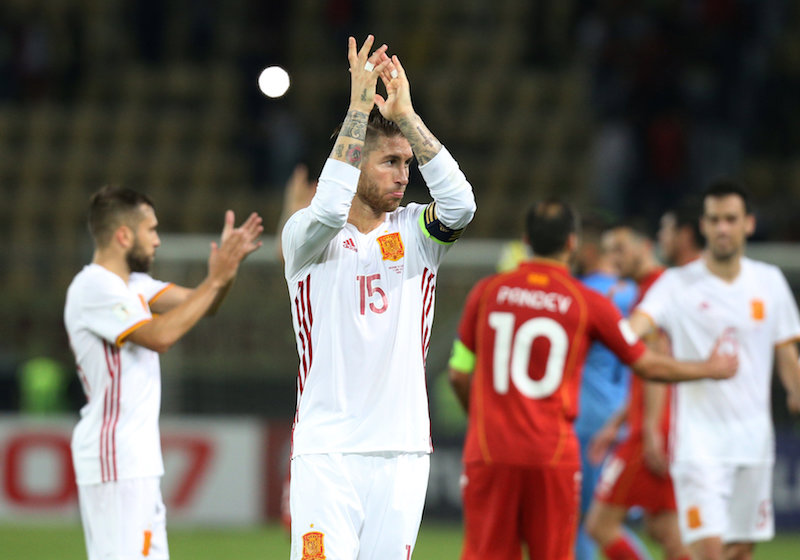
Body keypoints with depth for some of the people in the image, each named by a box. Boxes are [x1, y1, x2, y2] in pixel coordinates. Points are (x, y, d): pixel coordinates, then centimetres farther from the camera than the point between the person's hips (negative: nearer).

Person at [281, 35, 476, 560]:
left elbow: (460, 202, -11)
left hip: (403, 451, 4)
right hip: (326, 452, -4)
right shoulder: (306, 236, 0)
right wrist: (360, 106, -19)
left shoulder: (415, 232, 10)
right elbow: (329, 209, -23)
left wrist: (405, 114, -13)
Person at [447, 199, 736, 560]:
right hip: (553, 455, -1)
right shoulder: (589, 303, 0)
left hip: (489, 451, 1)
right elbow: (648, 365, 10)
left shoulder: (488, 292, 4)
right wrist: (710, 369, 27)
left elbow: (459, 374, 9)